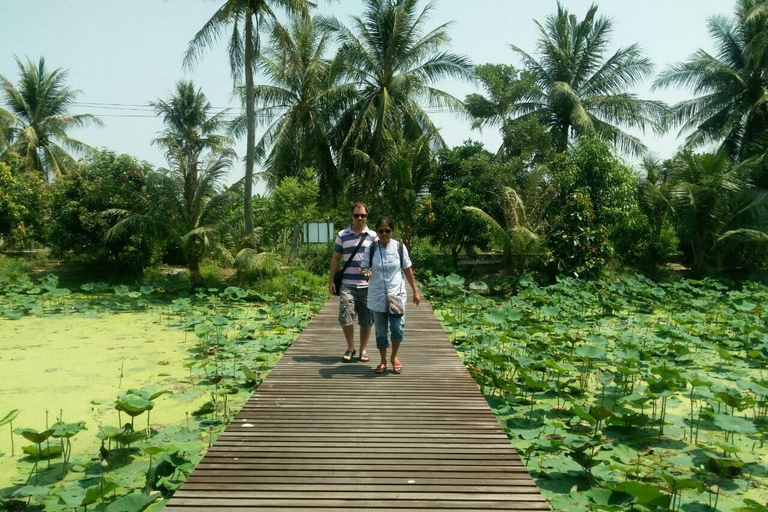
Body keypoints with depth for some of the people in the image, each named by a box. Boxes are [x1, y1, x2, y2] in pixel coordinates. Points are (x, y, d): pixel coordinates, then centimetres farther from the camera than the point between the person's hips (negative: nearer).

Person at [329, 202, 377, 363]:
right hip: (347, 284, 0)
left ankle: (363, 349, 23)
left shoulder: (373, 236, 5)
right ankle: (350, 348, 13)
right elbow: (336, 259, 10)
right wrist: (331, 280, 5)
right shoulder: (342, 235, 6)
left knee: (366, 320, 7)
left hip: (367, 285, 0)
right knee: (345, 316, -9)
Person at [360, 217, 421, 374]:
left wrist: (415, 291, 7)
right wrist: (366, 273, -21)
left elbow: (408, 270, 5)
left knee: (398, 328, -8)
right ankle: (383, 361, 26)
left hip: (397, 295, 0)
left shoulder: (400, 247, -2)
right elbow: (364, 268, 3)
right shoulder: (370, 249, -3)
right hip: (377, 296, 1)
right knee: (380, 331, 7)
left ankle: (394, 356, 19)